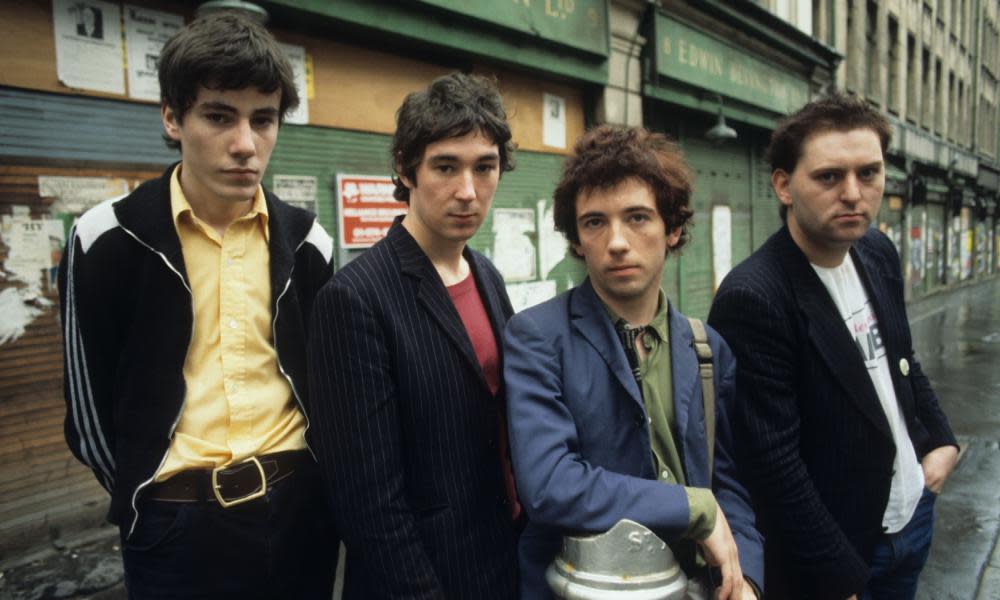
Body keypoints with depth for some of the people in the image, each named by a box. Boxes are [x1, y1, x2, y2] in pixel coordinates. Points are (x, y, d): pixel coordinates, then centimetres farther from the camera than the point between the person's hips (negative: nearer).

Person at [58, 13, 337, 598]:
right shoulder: (109, 238, -8)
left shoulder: (306, 240, 0)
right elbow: (90, 402, 0)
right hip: (176, 523, -2)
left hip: (299, 506, 3)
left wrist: (294, 483, 8)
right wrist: (147, 499, 7)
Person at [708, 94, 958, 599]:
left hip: (912, 513, 7)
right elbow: (775, 463, -26)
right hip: (835, 547, -7)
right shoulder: (753, 297, -28)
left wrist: (941, 438, 6)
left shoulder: (878, 254, -2)